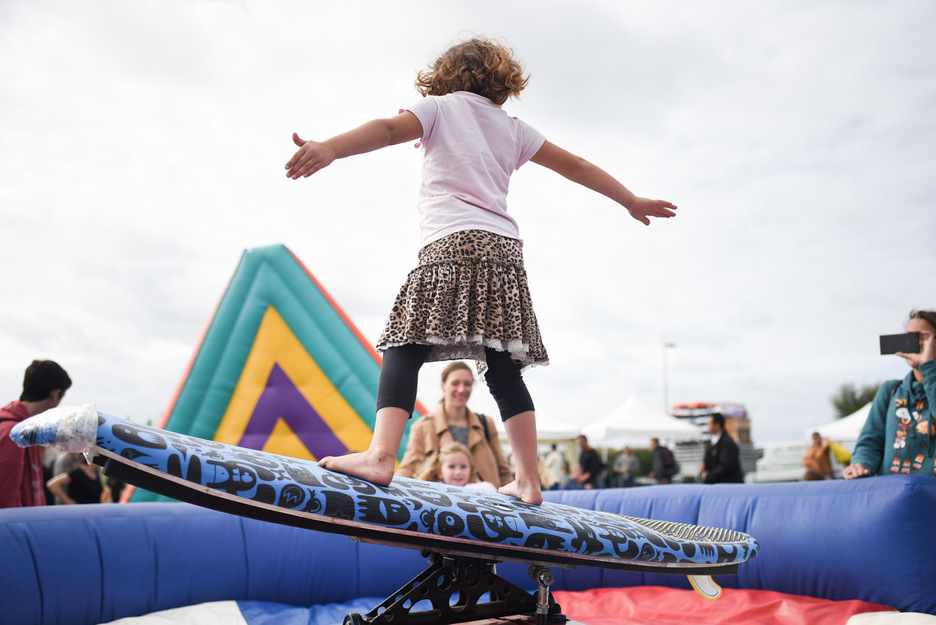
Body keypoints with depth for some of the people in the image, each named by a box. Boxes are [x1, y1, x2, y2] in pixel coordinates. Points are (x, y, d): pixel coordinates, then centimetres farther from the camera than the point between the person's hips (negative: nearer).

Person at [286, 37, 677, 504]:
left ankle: (381, 456, -28)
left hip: (451, 244, -5)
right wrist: (633, 202, 42)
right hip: (505, 251, 5)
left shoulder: (439, 107, 15)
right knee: (504, 370, 8)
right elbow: (576, 166, 31)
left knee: (404, 350, -10)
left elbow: (386, 130, -5)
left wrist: (329, 149, -21)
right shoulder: (513, 129, 26)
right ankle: (528, 480, 9)